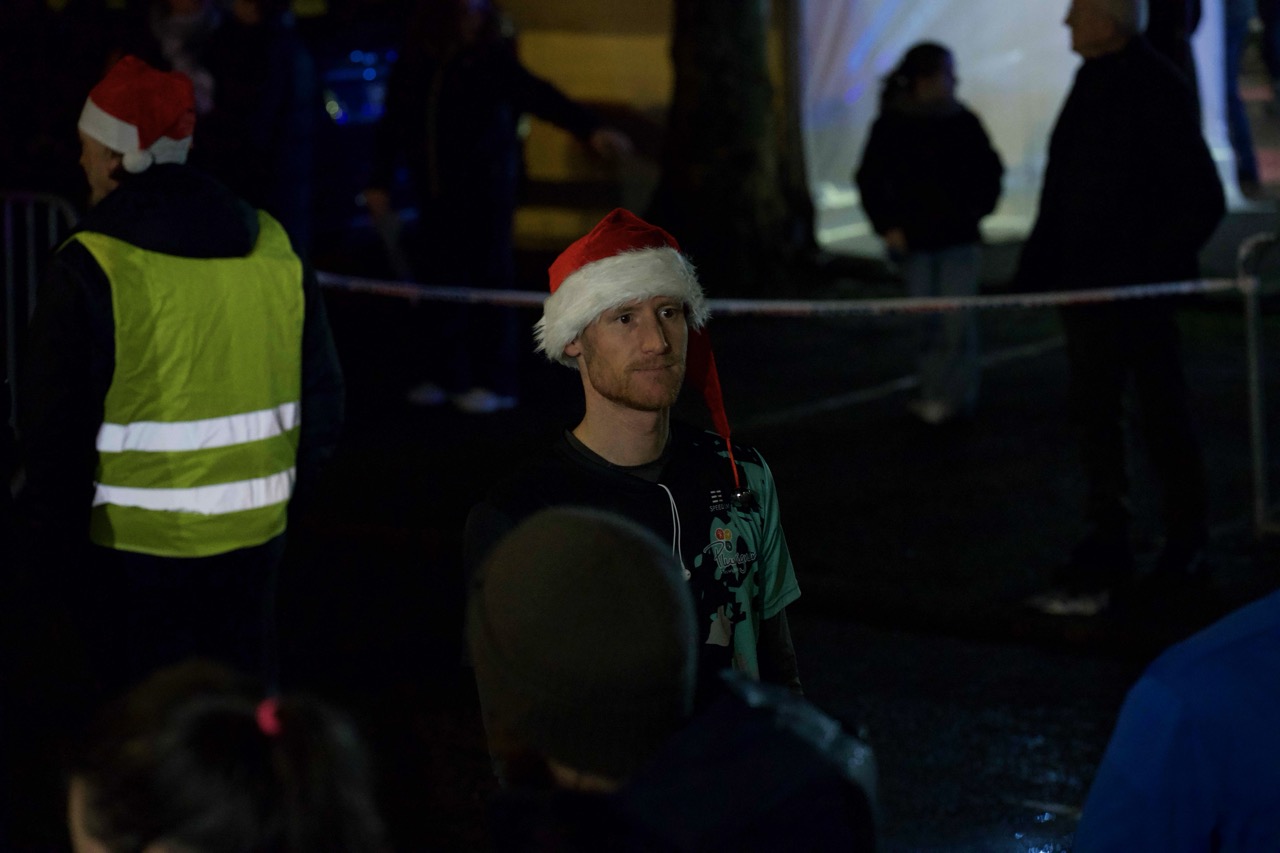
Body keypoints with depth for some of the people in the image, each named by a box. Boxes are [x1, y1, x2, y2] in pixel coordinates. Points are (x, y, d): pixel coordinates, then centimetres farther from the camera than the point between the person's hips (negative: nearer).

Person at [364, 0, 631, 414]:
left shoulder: (491, 61, -7)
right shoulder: (413, 65, 3)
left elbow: (539, 96, -19)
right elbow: (393, 128, 12)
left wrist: (590, 128, -32)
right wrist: (380, 185, 10)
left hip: (485, 189, -4)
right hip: (436, 192, 4)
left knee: (491, 279, -4)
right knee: (441, 279, 5)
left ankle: (497, 381, 2)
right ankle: (450, 376, 18)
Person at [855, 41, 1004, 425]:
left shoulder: (963, 122, 0)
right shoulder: (891, 126, -4)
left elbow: (990, 170, 13)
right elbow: (870, 181, 4)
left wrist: (977, 209, 2)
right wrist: (887, 226, -2)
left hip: (959, 238, 0)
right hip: (915, 241, 0)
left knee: (958, 318, -5)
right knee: (928, 320, 4)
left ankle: (956, 395, 2)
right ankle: (936, 396, 13)